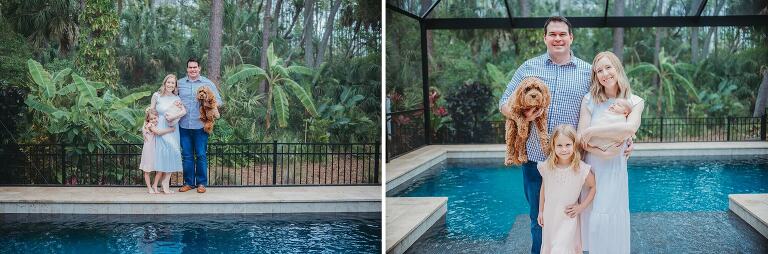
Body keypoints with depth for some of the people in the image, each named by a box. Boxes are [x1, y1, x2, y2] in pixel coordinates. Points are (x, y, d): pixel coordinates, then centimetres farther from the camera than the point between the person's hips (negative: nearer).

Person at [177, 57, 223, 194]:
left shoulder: (208, 84, 4)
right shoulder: (180, 83, 10)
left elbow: (218, 101, 5)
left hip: (200, 125, -2)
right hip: (184, 126, 2)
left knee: (201, 155, 0)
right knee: (187, 155, 7)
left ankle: (201, 183, 9)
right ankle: (188, 182, 16)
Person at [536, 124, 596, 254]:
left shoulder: (581, 169, -19)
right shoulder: (547, 167, -11)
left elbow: (593, 187, -5)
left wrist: (581, 207, -10)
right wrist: (540, 211, 10)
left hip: (568, 218, -3)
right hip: (550, 216, 3)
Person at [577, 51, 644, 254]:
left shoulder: (634, 102, -1)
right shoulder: (590, 100, 0)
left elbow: (630, 128, -22)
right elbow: (581, 139, -6)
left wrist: (592, 131, -19)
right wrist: (601, 151, -22)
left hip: (616, 169, -1)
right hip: (591, 167, 1)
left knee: (612, 218, -1)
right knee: (592, 217, 3)